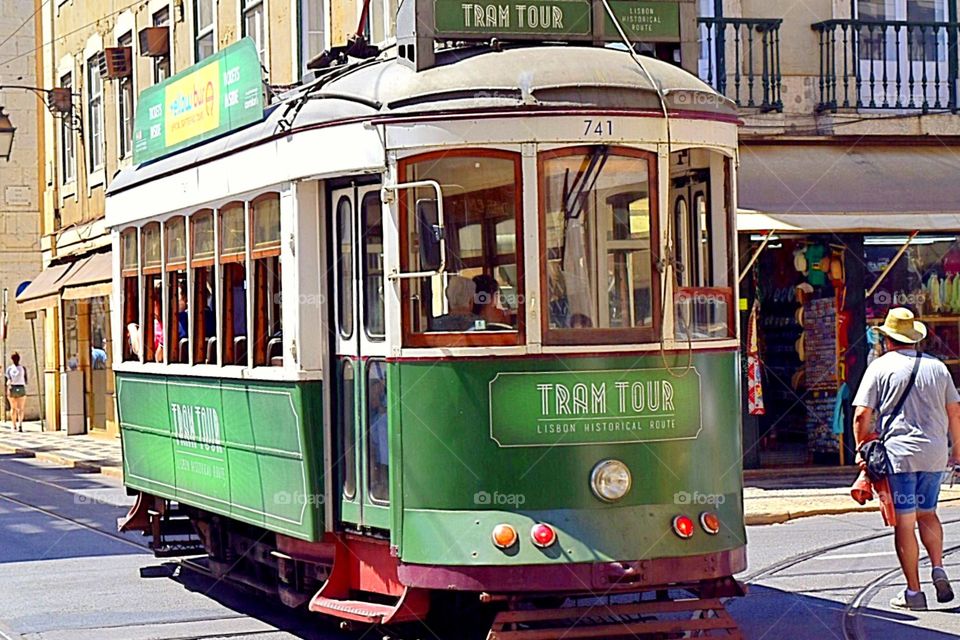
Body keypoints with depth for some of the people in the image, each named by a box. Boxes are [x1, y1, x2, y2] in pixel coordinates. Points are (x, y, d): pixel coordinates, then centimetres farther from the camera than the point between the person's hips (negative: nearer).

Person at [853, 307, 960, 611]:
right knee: (927, 513, 22)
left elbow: (862, 415, -7)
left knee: (904, 522, 1)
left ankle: (913, 591, 2)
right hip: (934, 453, 4)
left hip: (898, 453, -4)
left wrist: (861, 449, 6)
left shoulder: (880, 367, -2)